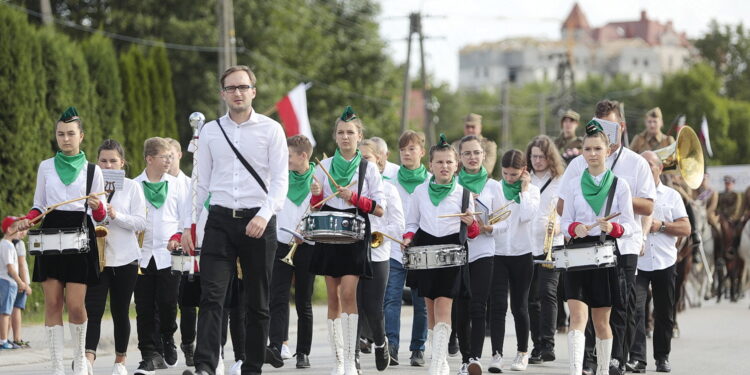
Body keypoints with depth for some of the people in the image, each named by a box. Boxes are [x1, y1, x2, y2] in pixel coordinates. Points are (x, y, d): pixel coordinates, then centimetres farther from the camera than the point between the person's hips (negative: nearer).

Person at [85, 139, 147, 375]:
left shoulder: (132, 187, 3)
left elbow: (141, 223, -4)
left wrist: (115, 215, -18)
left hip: (125, 258, 0)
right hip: (96, 256, 0)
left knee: (120, 311, 8)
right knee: (93, 310, -12)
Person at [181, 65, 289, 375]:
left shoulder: (271, 129, 1)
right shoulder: (210, 131, 9)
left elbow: (280, 179, -5)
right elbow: (200, 182, 12)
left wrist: (264, 215, -20)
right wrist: (188, 224, 5)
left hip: (258, 223, -1)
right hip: (220, 220, 1)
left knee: (257, 302, 6)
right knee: (211, 295, -12)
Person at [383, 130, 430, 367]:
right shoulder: (390, 181, 10)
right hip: (394, 249, 0)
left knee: (421, 303, 4)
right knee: (392, 299, -13)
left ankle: (418, 349, 12)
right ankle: (391, 346, -18)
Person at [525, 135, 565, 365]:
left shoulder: (560, 183, 3)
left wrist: (558, 228, -17)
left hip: (551, 245, -4)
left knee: (547, 292, -16)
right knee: (531, 298, 6)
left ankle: (548, 345, -17)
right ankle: (537, 345, 14)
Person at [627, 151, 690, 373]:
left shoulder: (672, 196, 9)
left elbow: (686, 229, 3)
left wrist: (661, 225, -11)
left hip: (665, 262, 2)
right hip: (636, 261, -2)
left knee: (664, 313, 8)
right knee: (635, 309, -15)